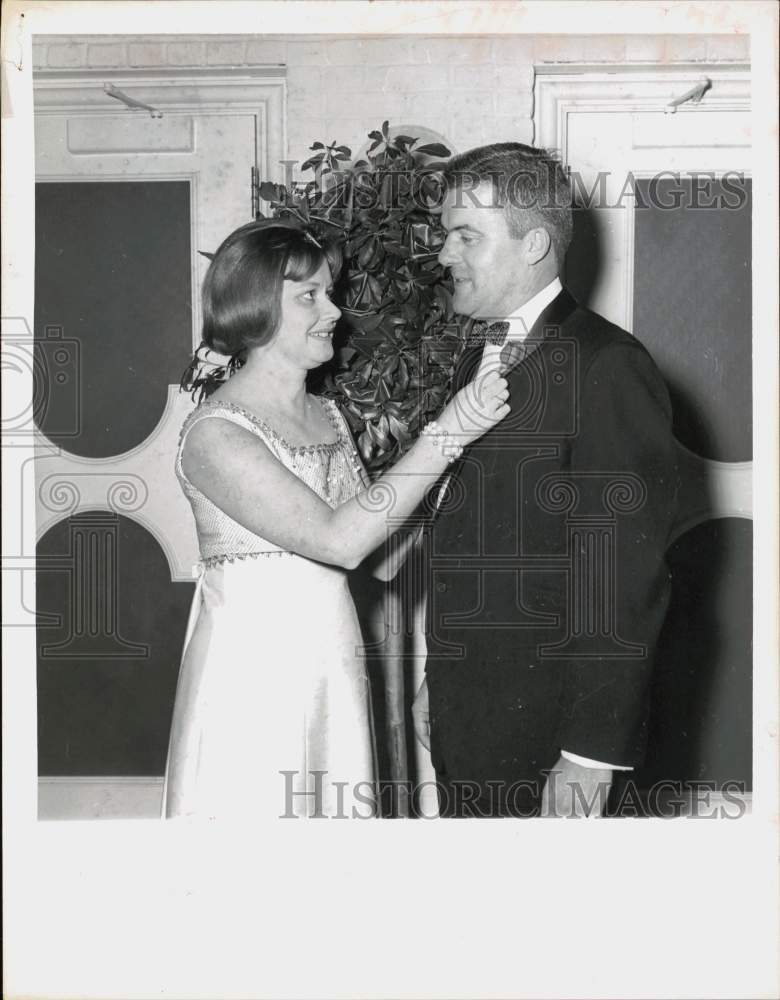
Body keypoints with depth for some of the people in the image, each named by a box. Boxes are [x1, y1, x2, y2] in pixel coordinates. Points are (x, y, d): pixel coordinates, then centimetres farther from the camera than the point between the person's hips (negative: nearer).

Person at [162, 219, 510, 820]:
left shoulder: (327, 415, 10)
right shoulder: (215, 433, -15)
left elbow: (379, 556, 5)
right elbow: (339, 540, -22)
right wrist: (446, 434, -20)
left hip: (334, 667, 7)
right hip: (254, 674, -7)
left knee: (336, 810, 13)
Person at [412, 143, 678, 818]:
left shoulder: (608, 365, -15)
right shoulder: (479, 361, 13)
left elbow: (624, 578, -19)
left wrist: (590, 756, -19)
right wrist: (437, 682, 17)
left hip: (545, 730, -7)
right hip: (462, 715, 7)